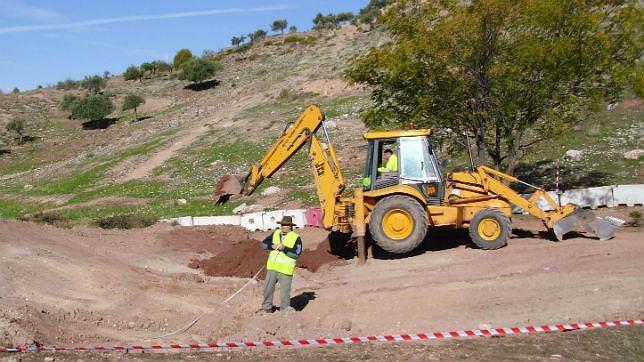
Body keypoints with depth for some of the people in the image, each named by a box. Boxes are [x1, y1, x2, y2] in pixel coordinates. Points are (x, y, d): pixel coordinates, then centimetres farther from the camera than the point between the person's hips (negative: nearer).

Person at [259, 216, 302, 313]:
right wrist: (272, 246, -12)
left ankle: (285, 310, 18)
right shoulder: (276, 233, 8)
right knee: (268, 288, 10)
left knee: (285, 291, 2)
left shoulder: (296, 238, -6)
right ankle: (267, 308, 27)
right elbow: (264, 243, 7)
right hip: (272, 267, 5)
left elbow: (296, 253, -16)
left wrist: (284, 248, -23)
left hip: (285, 270, -4)